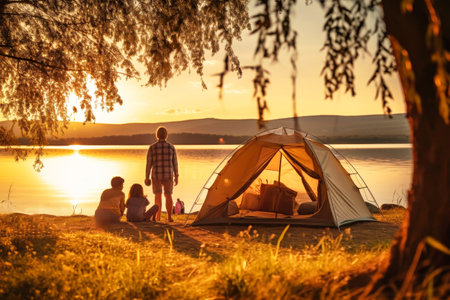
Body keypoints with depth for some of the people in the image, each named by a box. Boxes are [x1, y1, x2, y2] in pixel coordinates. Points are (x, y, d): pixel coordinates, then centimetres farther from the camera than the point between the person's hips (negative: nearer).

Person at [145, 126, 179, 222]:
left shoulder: (152, 147, -5)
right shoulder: (171, 147, -1)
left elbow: (149, 164, -5)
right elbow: (175, 163, 1)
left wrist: (147, 177, 2)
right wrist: (176, 177, 9)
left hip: (156, 175, -1)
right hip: (168, 175, 1)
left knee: (158, 195, 12)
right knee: (168, 195, 12)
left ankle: (158, 217, 6)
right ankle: (169, 217, 6)